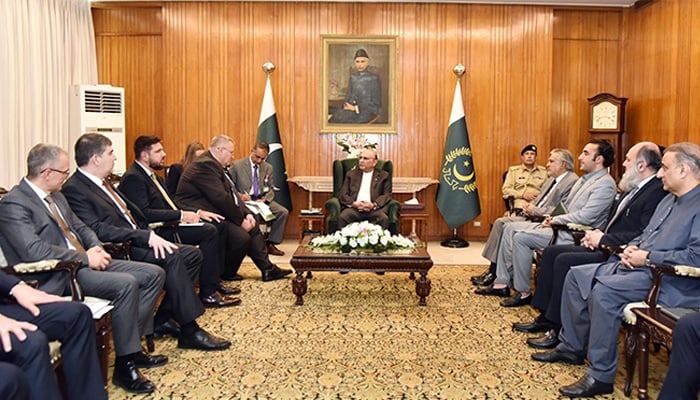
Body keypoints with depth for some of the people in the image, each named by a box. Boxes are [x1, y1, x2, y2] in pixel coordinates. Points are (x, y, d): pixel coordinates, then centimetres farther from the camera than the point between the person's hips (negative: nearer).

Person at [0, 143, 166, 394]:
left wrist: (96, 248, 1)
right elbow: (34, 250, -23)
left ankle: (133, 344, 5)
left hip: (85, 262, 9)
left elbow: (79, 227, 23)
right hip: (58, 275, -9)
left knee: (153, 274, -2)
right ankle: (124, 365, -16)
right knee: (126, 284, -30)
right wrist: (85, 257, -19)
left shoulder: (56, 196, 16)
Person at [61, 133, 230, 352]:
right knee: (171, 258, -29)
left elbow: (132, 213, 21)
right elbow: (98, 230, -22)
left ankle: (163, 319, 1)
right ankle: (190, 331, -21)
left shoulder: (102, 182, 18)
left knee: (193, 254, -2)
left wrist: (151, 236, 4)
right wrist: (145, 236, -25)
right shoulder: (73, 189, -11)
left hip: (136, 242, 10)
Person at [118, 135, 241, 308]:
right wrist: (181, 215, -22)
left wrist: (198, 212, 5)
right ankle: (207, 293, -16)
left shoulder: (152, 175, 18)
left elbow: (172, 205, 19)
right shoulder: (133, 178, -13)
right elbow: (144, 214, -24)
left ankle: (215, 281, 7)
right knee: (209, 232, -21)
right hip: (158, 232, -10)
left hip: (169, 223, 10)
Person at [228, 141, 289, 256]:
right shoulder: (237, 165, -1)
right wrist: (240, 196, -20)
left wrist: (264, 199, -9)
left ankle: (270, 244, -9)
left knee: (283, 212, -20)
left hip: (261, 200, 5)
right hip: (244, 201, -4)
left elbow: (271, 189, 13)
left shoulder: (268, 168, 11)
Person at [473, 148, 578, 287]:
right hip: (531, 217, 10)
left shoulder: (572, 181, -11)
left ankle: (495, 274, -9)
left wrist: (535, 211, -15)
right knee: (500, 222, -4)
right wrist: (530, 205, 3)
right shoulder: (552, 179, 20)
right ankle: (492, 269, -3)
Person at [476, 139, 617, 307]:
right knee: (511, 228, 3)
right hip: (561, 226, 10)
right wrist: (552, 218, 3)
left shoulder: (605, 184, -13)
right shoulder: (584, 179, 18)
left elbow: (585, 217, -22)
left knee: (522, 237, -22)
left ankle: (523, 292, -10)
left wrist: (554, 221, -13)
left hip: (575, 235, -10)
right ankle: (502, 283, 4)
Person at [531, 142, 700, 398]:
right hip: (637, 266, 11)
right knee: (577, 275, 3)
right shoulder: (670, 199, 19)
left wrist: (647, 257, -19)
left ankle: (601, 375, -20)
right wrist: (631, 247, 3)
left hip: (667, 281, -10)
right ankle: (571, 347, 13)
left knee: (603, 290, -32)